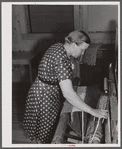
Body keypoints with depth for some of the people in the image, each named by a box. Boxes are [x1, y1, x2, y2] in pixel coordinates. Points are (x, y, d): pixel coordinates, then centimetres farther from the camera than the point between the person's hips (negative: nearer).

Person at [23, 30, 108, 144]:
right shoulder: (62, 59, -33)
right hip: (44, 97, -9)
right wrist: (92, 111, -33)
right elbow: (68, 94, -38)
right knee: (45, 133, 14)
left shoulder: (59, 46, -3)